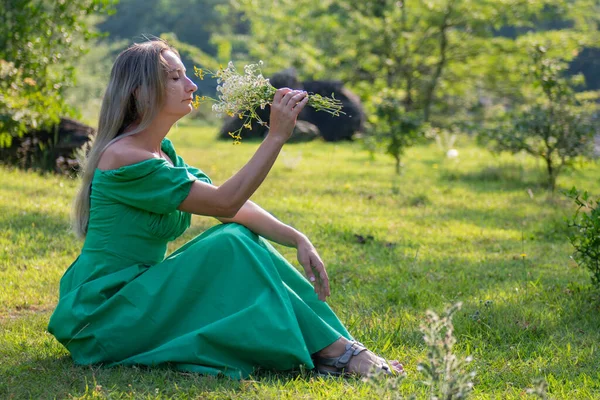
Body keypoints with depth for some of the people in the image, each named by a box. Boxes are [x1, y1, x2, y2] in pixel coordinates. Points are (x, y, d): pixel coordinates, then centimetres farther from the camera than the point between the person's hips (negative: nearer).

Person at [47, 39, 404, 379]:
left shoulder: (161, 152, 11)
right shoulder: (125, 158, -19)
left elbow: (235, 208, 4)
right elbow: (225, 202, -19)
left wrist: (298, 239, -8)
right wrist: (277, 135, -19)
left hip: (137, 293, 9)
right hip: (102, 318, -9)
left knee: (241, 237, -4)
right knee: (229, 248, -20)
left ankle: (331, 346, -9)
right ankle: (333, 351, -16)